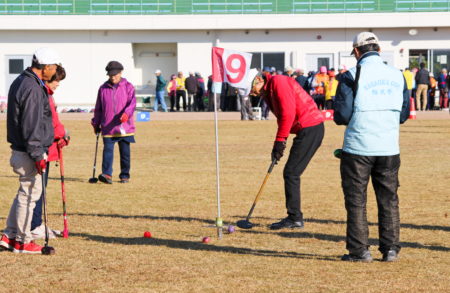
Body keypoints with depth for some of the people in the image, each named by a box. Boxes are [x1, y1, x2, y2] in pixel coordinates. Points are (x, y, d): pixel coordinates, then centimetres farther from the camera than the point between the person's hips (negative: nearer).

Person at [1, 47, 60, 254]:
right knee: (29, 194, -1)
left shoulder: (20, 82, 13)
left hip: (20, 150, 10)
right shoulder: (32, 89, -20)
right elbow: (30, 127, -23)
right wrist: (37, 156, -21)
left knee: (25, 194, 17)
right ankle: (22, 242, 6)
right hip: (29, 153, -10)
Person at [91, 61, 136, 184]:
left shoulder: (128, 87, 3)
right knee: (107, 151, -12)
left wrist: (127, 113, -29)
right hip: (107, 128, 1)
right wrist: (96, 124, 17)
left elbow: (132, 102, -9)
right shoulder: (103, 88, 9)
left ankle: (125, 176, 17)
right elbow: (98, 108, 16)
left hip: (124, 127, -1)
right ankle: (107, 174, -20)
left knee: (125, 153, 6)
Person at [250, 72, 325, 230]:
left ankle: (294, 218, -5)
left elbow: (288, 112, -18)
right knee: (291, 174, 12)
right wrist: (278, 145, 7)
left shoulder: (278, 82, -11)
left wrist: (280, 141, -12)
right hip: (306, 130, 10)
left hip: (310, 128, -10)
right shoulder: (268, 92, 19)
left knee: (291, 174, -8)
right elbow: (282, 117, 20)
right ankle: (295, 217, 15)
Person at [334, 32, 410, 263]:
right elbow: (404, 114, 9)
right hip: (389, 148, 3)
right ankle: (390, 248, 11)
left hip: (358, 147, -3)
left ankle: (359, 250, 6)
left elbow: (342, 115, -10)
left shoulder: (352, 76, -9)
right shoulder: (397, 76, 4)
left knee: (356, 200, 5)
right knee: (388, 199, 12)